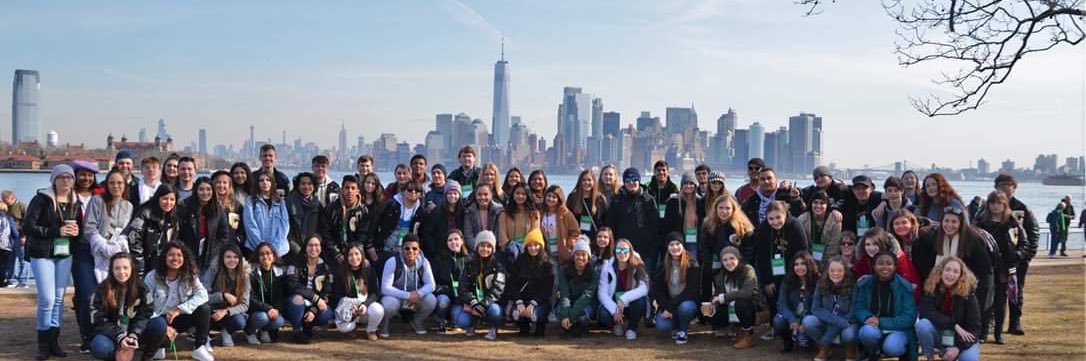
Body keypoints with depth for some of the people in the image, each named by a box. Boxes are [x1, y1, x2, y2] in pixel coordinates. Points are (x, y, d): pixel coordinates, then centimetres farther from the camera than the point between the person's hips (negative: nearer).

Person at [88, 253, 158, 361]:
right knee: (100, 347, -38)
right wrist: (119, 337, -27)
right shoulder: (102, 289, -8)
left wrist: (134, 336, -25)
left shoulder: (141, 288, -3)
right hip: (110, 334, -2)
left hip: (134, 332, 2)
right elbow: (99, 320, -12)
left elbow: (144, 315, -6)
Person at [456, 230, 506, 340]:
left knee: (494, 310, -37)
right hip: (473, 306, 2)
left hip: (491, 304, -2)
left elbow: (497, 289, -12)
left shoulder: (497, 266, -1)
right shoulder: (470, 265, 7)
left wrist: (484, 304, -26)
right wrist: (473, 303, -20)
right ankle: (470, 326, 12)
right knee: (461, 320, -27)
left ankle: (494, 329, -2)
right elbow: (463, 287, -2)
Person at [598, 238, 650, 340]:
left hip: (631, 305, 0)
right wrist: (614, 310, -29)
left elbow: (644, 289, -26)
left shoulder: (638, 267, -12)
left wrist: (624, 299, -37)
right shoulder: (607, 267, -10)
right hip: (613, 304, 1)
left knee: (641, 300, -33)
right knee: (604, 316, -31)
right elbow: (602, 293, -14)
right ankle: (618, 324, 7)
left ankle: (632, 328, -6)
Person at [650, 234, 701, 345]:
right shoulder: (663, 265, -1)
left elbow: (692, 290, -16)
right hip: (669, 304, 2)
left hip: (687, 302, -2)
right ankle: (675, 328, 12)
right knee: (661, 326, -25)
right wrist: (666, 307, -18)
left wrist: (671, 306, -22)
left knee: (685, 307, -38)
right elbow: (657, 290, -1)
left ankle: (683, 330, -5)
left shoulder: (691, 264, -11)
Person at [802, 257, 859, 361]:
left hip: (847, 323, -2)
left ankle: (850, 348, 2)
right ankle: (825, 348, 0)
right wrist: (839, 321, -26)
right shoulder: (821, 285, -8)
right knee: (808, 321, -27)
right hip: (826, 322, 3)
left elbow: (852, 314, -15)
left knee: (849, 334, -37)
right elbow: (816, 309, -14)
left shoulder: (852, 286, -15)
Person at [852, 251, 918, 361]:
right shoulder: (864, 284, -4)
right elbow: (858, 309, -1)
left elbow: (909, 318, -15)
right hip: (873, 328, 2)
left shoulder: (905, 286, -11)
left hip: (898, 330, -2)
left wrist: (881, 322, -24)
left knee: (891, 347, -34)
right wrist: (868, 318, -25)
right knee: (868, 331, -34)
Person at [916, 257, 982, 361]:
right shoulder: (931, 288, -12)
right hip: (938, 335, 1)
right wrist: (954, 325, -28)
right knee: (922, 325, -31)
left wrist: (958, 347, -27)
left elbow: (974, 326, -15)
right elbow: (926, 313, -22)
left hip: (961, 337, -1)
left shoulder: (968, 292, -14)